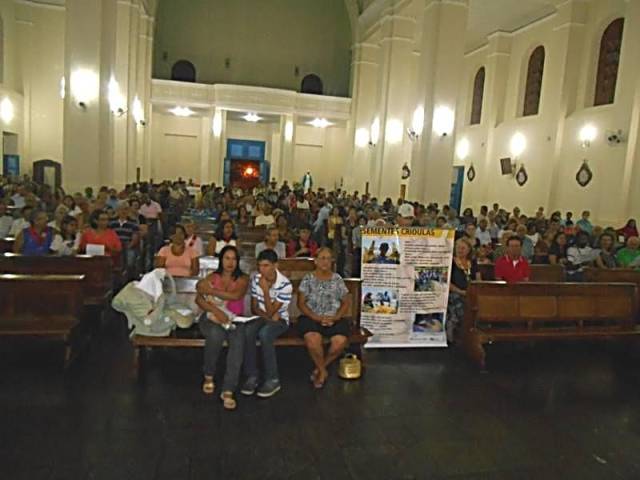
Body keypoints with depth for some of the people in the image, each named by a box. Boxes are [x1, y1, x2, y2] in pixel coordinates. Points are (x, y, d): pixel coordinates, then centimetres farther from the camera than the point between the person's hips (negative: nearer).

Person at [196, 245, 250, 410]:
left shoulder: (242, 279, 9)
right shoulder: (212, 277, 10)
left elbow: (236, 295, -13)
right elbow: (199, 299, -5)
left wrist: (210, 290, -12)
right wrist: (216, 310, -22)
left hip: (235, 319, 0)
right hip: (212, 317, 0)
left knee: (238, 342, -32)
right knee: (216, 335, -35)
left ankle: (228, 390, -32)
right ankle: (208, 376, -10)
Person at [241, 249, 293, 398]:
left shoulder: (285, 285, -20)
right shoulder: (256, 279, -5)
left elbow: (271, 312, -21)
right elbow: (254, 308, 0)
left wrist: (265, 290, -28)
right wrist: (267, 316, -18)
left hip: (280, 319, -4)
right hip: (261, 317, 4)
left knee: (264, 333, -35)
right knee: (247, 331, -30)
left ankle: (273, 379, -22)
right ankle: (252, 376, -19)